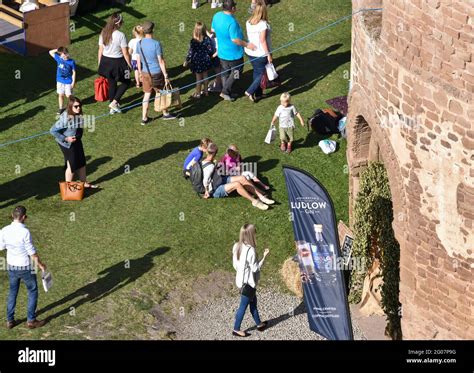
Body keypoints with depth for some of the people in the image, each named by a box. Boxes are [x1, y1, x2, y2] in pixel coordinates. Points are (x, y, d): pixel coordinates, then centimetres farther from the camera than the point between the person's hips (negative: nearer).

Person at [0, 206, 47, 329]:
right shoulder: (25, 232, -25)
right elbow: (32, 252, -18)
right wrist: (40, 264, -4)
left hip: (12, 267, 5)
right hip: (26, 268, -5)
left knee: (12, 293, 20)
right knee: (33, 292, 13)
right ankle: (31, 320, 18)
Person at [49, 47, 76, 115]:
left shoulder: (72, 62, -15)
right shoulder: (59, 59, -8)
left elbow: (73, 72, -7)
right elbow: (50, 52, 1)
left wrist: (73, 82, -8)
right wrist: (57, 50, -12)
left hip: (68, 82, -3)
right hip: (60, 81, 3)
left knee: (68, 95, 6)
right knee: (60, 95, 14)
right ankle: (61, 108, 29)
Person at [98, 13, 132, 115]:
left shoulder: (103, 33, -4)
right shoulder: (120, 35, -20)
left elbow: (100, 50, 4)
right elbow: (125, 53, -15)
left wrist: (100, 64, 15)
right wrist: (130, 65, -2)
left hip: (106, 61, 5)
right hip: (117, 62, -5)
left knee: (111, 83, 20)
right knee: (126, 82, 17)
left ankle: (113, 108, 30)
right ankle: (114, 102, 6)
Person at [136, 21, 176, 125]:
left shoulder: (140, 43, -4)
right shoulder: (156, 44, -19)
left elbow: (138, 60, 5)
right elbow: (161, 61, -17)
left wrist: (140, 73, 17)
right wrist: (166, 76, -11)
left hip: (145, 73, 4)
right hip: (156, 73, -4)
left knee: (147, 94, 13)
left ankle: (144, 118, 13)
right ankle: (165, 114, 31)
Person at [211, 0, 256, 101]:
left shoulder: (217, 16, -7)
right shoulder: (232, 22, -31)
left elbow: (213, 30, 9)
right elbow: (235, 40, -29)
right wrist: (247, 45, -17)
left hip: (222, 52, 7)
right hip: (234, 53, -7)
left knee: (225, 73, 21)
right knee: (235, 72, 15)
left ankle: (227, 93, 31)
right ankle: (225, 91, 14)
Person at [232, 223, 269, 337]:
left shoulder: (237, 246, -2)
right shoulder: (250, 250, -27)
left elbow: (235, 265, 6)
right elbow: (255, 268, -21)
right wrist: (264, 257, -18)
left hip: (241, 279, 9)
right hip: (248, 282, -9)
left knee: (253, 302, 23)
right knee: (243, 306, 5)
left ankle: (259, 324, 37)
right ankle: (236, 329, 16)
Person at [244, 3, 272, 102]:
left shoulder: (249, 22, -3)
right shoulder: (263, 24, -23)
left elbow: (249, 37, 4)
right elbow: (263, 41, -21)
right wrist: (268, 55, -13)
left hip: (250, 52, 7)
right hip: (261, 53, -7)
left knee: (256, 72, 21)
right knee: (262, 73, 10)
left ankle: (258, 94, 30)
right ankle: (250, 91, 3)